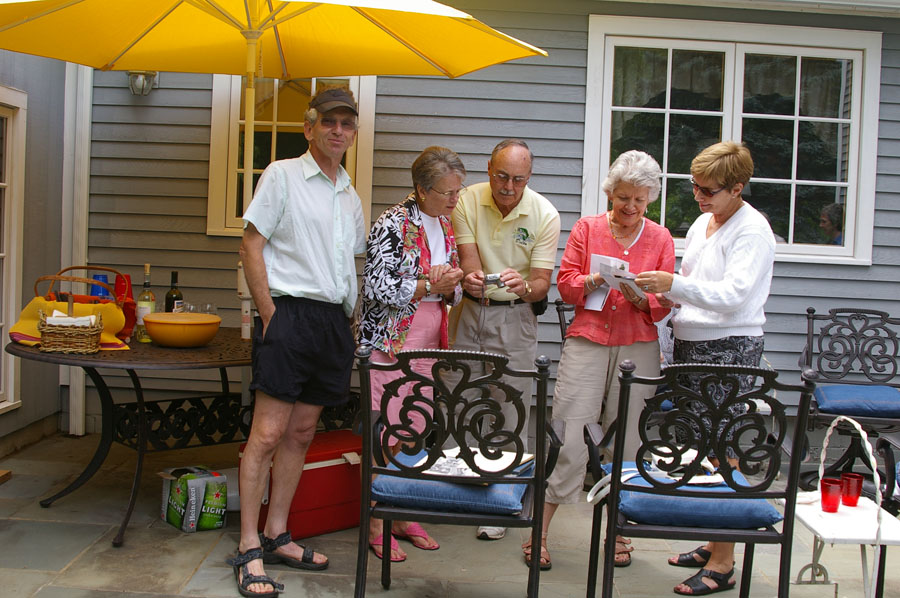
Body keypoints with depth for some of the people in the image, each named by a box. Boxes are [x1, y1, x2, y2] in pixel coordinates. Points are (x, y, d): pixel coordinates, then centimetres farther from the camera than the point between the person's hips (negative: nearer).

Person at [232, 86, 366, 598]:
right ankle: (249, 549, 0)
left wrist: (351, 323, 14)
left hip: (335, 321, 7)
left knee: (302, 433, 10)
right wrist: (270, 313, -11)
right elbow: (251, 246, -5)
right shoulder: (283, 175, 0)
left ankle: (277, 535, 21)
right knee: (268, 433, -8)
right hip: (291, 312, -6)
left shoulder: (351, 197, 19)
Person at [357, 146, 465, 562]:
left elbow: (453, 292, 17)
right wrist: (430, 285, -17)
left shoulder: (447, 226, 11)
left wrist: (450, 286, -6)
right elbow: (377, 286, -17)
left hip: (428, 341, 7)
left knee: (414, 433, 11)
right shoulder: (393, 224, -12)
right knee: (385, 434, -4)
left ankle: (404, 517, 23)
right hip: (390, 339, -7)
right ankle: (376, 524, 7)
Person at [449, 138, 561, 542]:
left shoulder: (544, 214, -9)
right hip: (468, 311, 2)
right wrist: (470, 279, -37)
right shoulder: (467, 201, -5)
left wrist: (524, 286, -36)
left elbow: (542, 283, -12)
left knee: (511, 409, -2)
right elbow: (467, 257, -13)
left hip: (515, 316, -2)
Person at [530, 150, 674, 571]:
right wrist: (593, 281, -16)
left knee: (626, 441, 5)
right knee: (568, 437, -5)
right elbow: (565, 283, 4)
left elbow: (665, 303, 8)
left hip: (637, 348, 1)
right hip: (586, 342, -1)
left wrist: (641, 297, -13)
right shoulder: (587, 228, 8)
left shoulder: (660, 238, 11)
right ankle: (539, 531, 5)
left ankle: (618, 532, 21)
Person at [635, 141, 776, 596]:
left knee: (721, 451, -5)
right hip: (690, 344, 8)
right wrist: (658, 291, 7)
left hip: (729, 349, -8)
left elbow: (733, 294, -21)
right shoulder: (702, 223, 16)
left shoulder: (752, 231, -10)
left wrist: (673, 285, -30)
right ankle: (712, 542, 23)